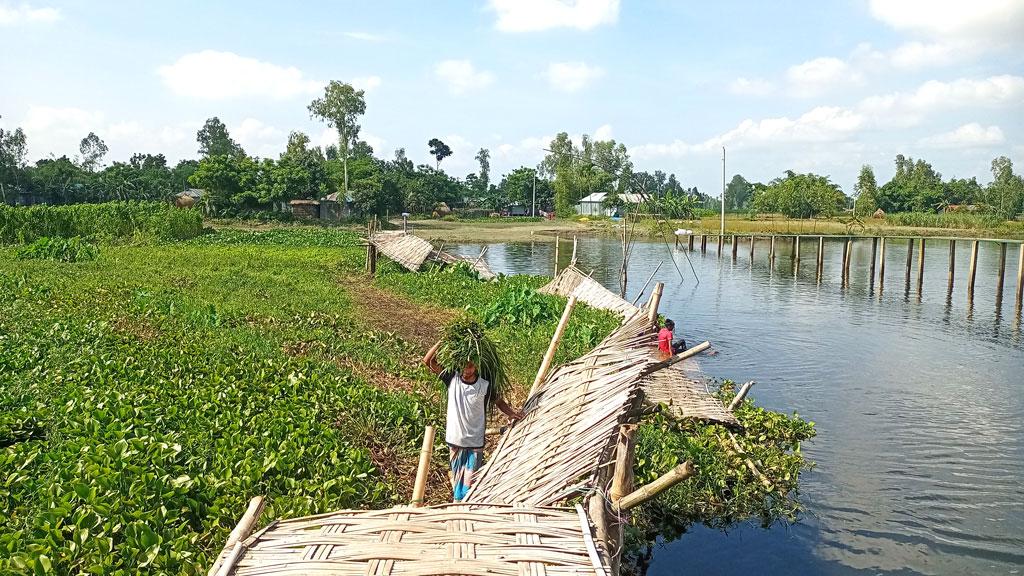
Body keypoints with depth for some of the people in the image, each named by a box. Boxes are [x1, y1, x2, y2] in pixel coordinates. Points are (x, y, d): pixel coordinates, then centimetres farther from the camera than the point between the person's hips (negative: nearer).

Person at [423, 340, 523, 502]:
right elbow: (428, 361, -7)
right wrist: (442, 342, -18)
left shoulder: (485, 386, -10)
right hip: (454, 440, 2)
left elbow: (499, 401, 8)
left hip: (474, 443, -2)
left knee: (470, 483, -2)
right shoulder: (452, 378, -7)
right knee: (456, 479, 17)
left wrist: (512, 413, -11)